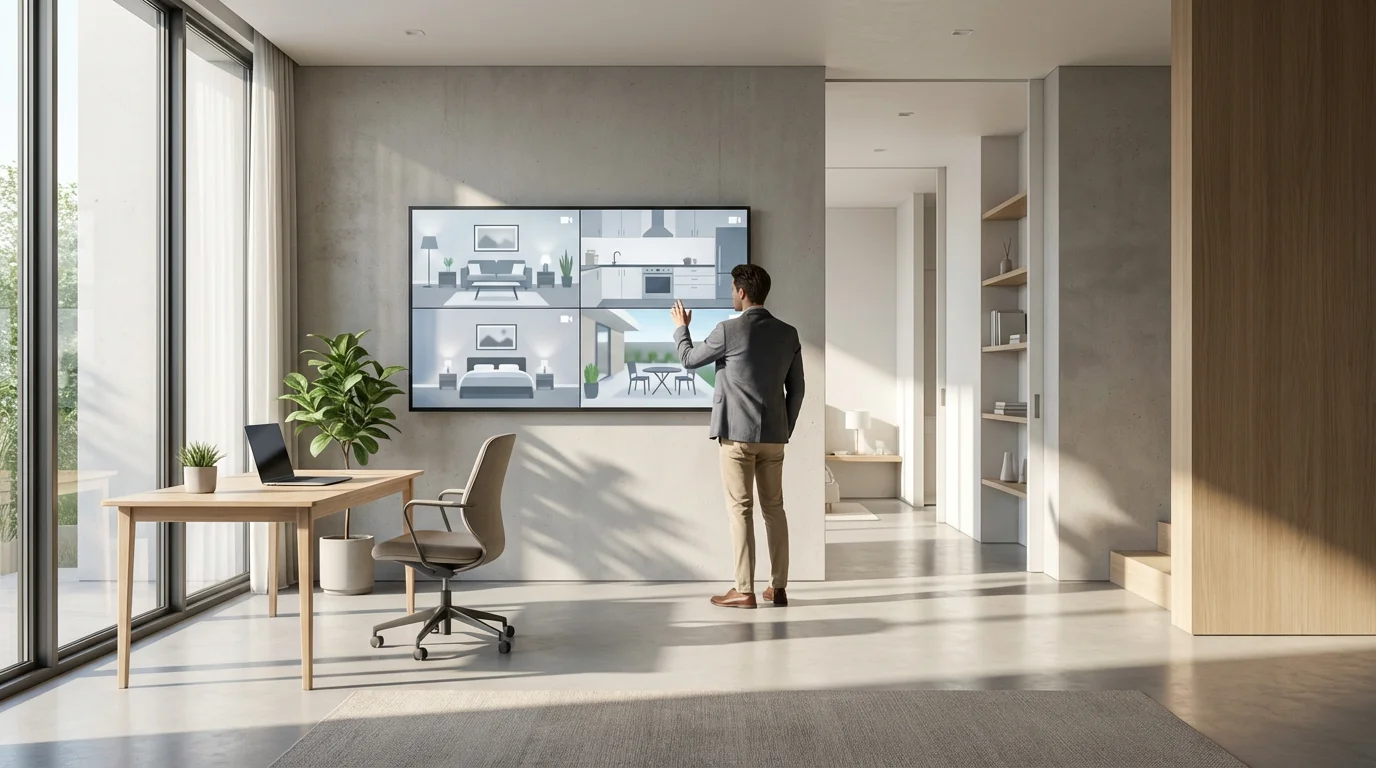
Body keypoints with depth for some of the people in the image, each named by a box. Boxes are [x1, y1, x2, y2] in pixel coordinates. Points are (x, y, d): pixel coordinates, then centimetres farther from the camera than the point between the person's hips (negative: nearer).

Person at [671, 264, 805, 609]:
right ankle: (778, 587, 15)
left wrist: (681, 327, 23)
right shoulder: (788, 333, 6)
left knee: (740, 509, -1)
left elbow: (689, 359, 5)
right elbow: (796, 390, 8)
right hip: (773, 434, 5)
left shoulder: (729, 330, -10)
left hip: (737, 433, -5)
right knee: (774, 507, 11)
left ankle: (744, 591, 1)